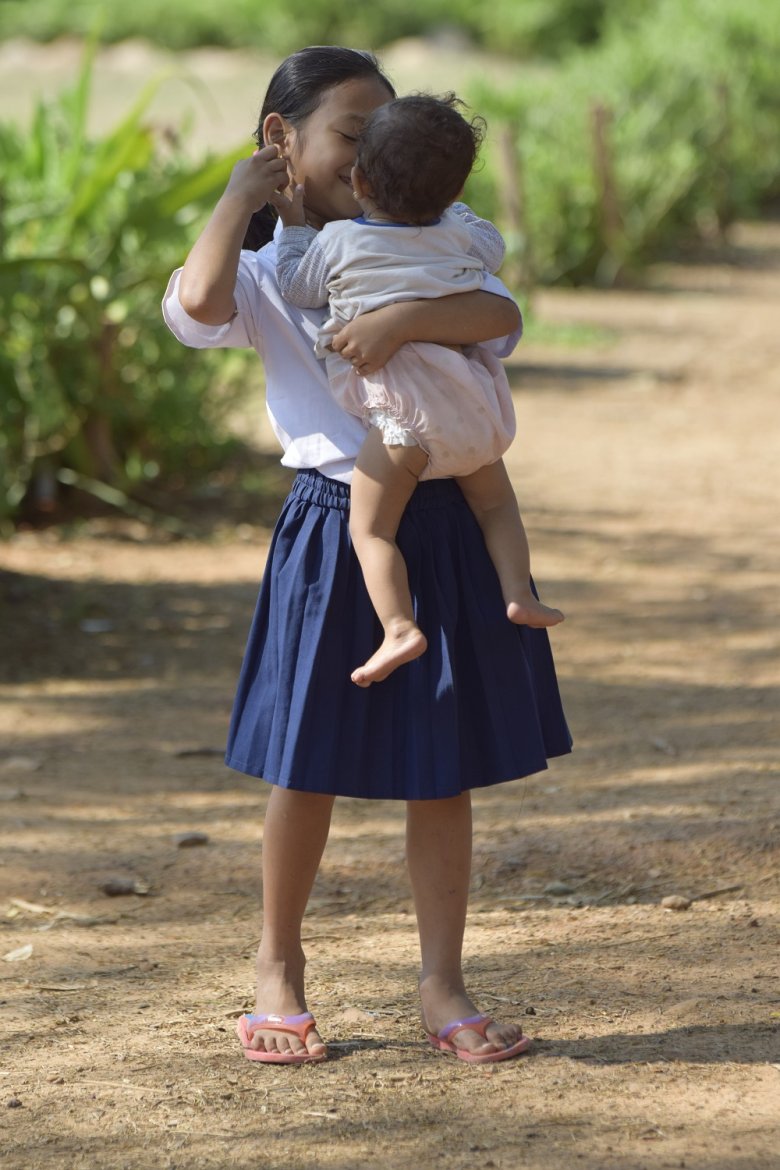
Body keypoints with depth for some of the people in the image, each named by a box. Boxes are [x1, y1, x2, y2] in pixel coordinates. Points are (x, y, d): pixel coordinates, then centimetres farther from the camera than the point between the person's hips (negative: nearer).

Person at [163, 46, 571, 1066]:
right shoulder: (267, 271, -2)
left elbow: (501, 315, -11)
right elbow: (198, 301, -26)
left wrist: (406, 317, -28)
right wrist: (245, 191, -12)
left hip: (444, 529, 3)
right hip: (333, 532, -3)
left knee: (444, 769, 6)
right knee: (311, 766, 7)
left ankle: (443, 988, 14)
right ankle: (278, 965, 26)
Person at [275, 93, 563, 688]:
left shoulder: (339, 243, 1)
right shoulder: (460, 235, 12)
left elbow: (298, 287, 15)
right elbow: (493, 247, 33)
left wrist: (294, 225, 28)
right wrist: (446, 203, 44)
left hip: (401, 412, -4)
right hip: (471, 404, 5)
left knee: (371, 526, -3)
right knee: (494, 499, 24)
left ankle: (400, 628, -18)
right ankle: (519, 593, 13)